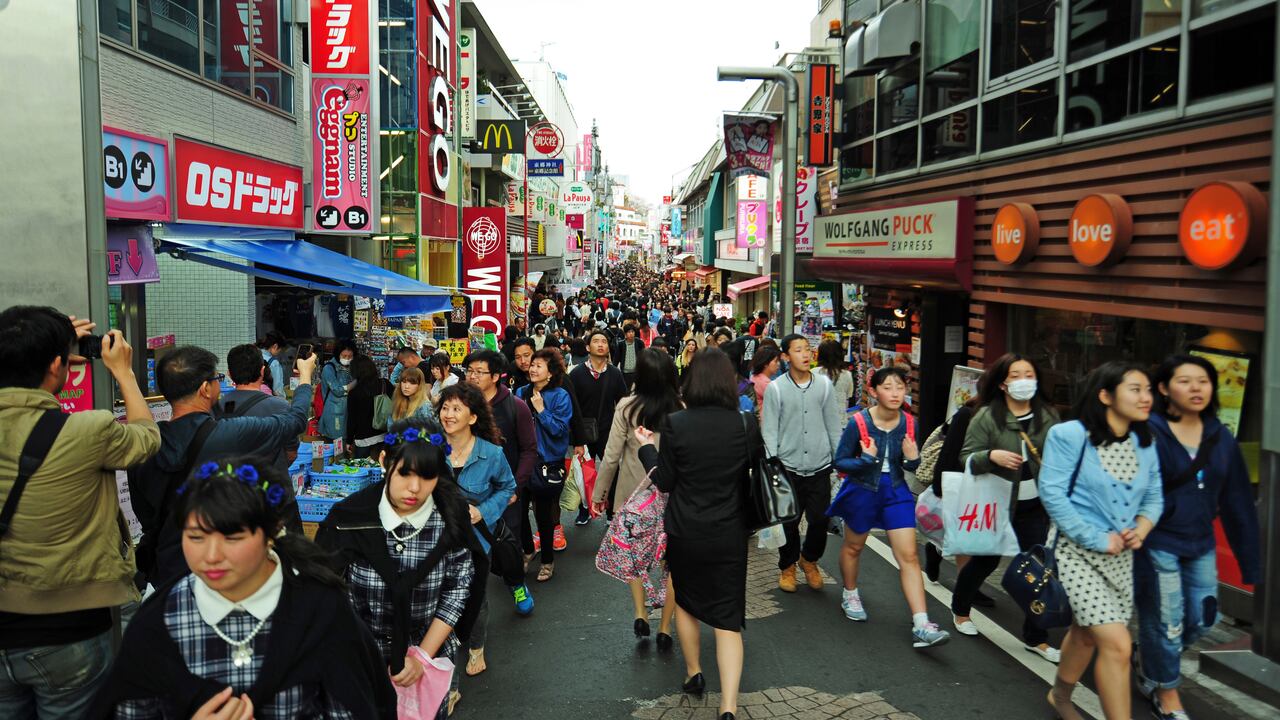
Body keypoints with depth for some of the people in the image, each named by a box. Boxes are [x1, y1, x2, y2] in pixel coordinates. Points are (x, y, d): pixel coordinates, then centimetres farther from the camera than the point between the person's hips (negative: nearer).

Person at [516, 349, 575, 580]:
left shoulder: (560, 396, -8)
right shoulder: (521, 393, 3)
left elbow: (560, 429, -14)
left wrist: (541, 409, -18)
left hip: (548, 462, -4)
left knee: (543, 513, 5)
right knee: (519, 508, 6)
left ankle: (547, 560, 23)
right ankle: (527, 550, 31)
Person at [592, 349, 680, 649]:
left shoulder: (627, 407, -13)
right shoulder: (682, 408, -13)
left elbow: (611, 455, -9)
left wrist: (599, 492, 4)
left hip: (634, 492, 0)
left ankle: (640, 613, 13)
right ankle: (665, 629, 20)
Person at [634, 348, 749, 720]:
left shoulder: (675, 423, -13)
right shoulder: (746, 424, -9)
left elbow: (664, 481, -5)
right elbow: (755, 477, 3)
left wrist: (647, 447, 9)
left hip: (685, 532, 0)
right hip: (730, 533, 0)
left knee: (685, 601, 25)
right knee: (728, 619, 7)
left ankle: (693, 673, 41)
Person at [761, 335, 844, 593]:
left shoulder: (824, 385, 2)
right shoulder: (775, 389, -5)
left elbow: (834, 426, 7)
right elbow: (769, 431, -4)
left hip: (820, 467, 2)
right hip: (788, 467, -2)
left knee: (820, 519, 5)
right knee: (789, 522, 7)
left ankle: (809, 559, 33)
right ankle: (787, 566, 30)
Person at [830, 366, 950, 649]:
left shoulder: (909, 423, -9)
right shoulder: (859, 423, -20)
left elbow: (911, 465, 3)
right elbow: (840, 462, -13)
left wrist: (912, 459, -20)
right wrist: (866, 459, -30)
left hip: (896, 491, 2)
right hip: (862, 491, -2)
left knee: (909, 556, -5)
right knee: (853, 547, 19)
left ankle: (921, 626, -5)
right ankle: (850, 595, 47)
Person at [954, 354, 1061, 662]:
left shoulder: (1048, 415, 1)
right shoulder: (987, 416, -9)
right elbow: (967, 458, -11)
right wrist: (991, 456, -30)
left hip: (1035, 507, 3)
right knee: (986, 561, 14)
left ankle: (1035, 636, 17)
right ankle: (960, 610, 40)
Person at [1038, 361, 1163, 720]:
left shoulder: (1145, 445, 6)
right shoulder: (1069, 435, -15)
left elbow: (1153, 498, 12)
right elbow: (1052, 494, -18)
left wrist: (1141, 529, -9)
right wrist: (1097, 539, -18)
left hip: (1121, 555, 7)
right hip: (1078, 551, -7)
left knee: (1087, 632, 22)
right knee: (1117, 644, -14)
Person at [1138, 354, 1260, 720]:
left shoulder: (1221, 437, 3)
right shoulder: (1147, 433, -15)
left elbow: (1237, 501, 5)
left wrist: (1250, 559, 6)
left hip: (1201, 545, 6)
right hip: (1157, 545, -6)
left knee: (1202, 620, 15)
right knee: (1165, 623, 6)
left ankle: (1152, 665, 42)